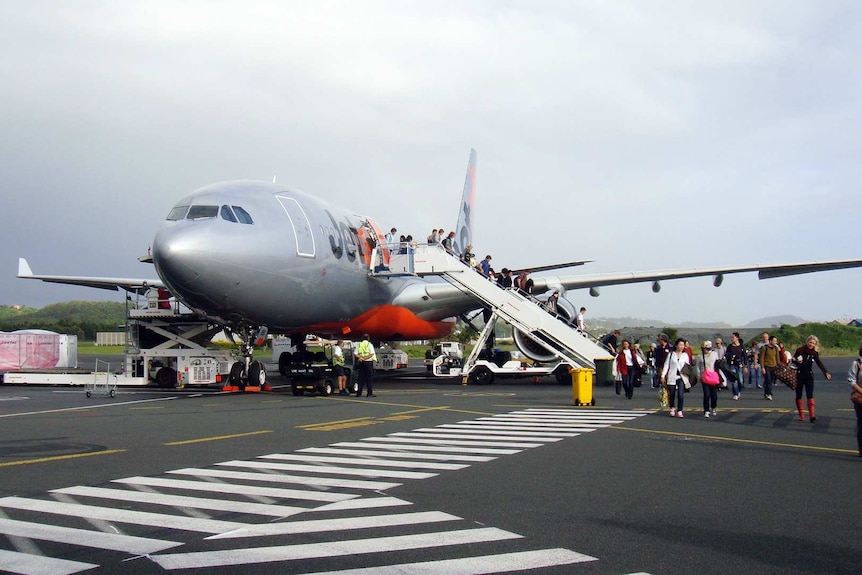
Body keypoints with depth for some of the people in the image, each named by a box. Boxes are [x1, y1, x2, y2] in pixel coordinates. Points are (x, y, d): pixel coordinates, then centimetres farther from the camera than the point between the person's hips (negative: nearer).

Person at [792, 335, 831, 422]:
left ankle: (812, 415, -20)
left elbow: (819, 363, -3)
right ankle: (801, 415, 13)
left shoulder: (814, 353, 2)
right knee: (799, 396, 4)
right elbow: (793, 360, -1)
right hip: (799, 376, 0)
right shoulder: (800, 350, -3)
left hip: (809, 376, 1)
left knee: (810, 395, -11)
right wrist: (797, 361, -25)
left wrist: (826, 372, -16)